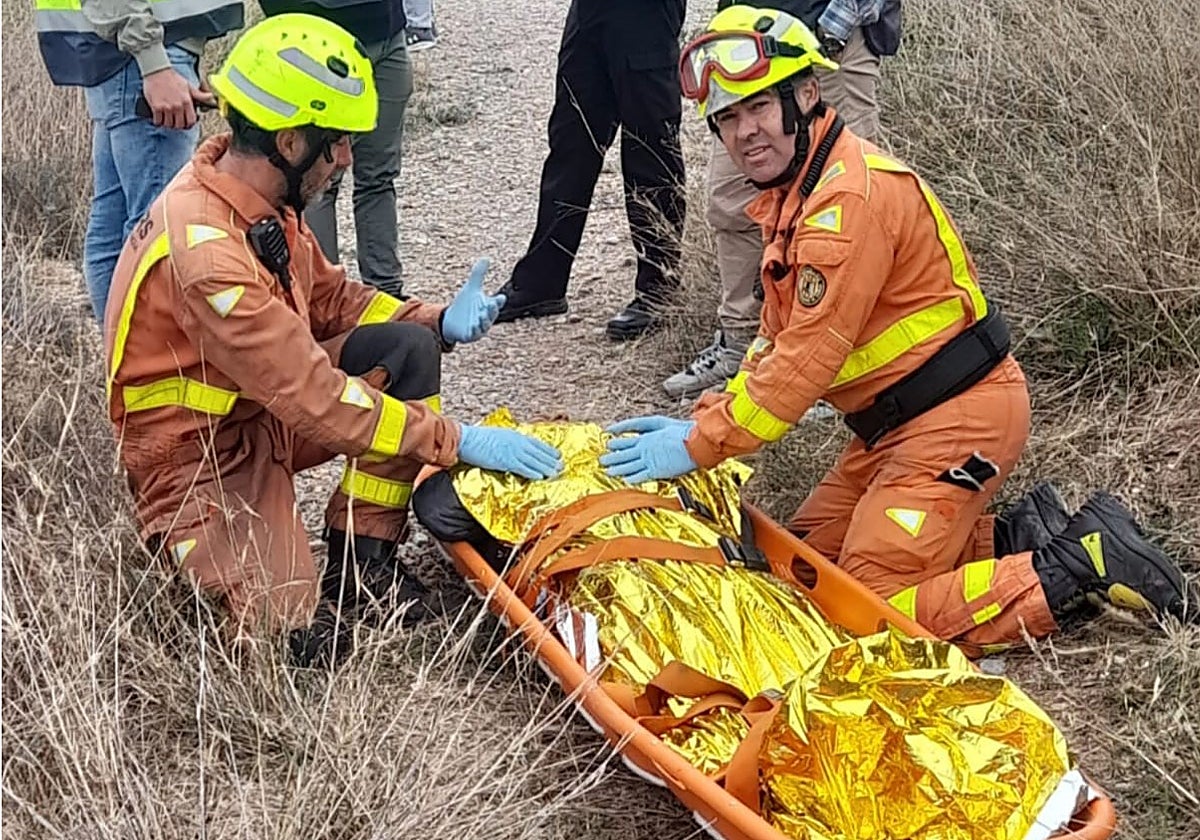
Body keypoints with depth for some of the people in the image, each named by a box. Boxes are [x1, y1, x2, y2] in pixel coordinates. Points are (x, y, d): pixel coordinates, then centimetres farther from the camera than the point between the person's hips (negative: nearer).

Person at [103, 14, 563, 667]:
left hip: (263, 413, 9)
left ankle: (362, 569, 0)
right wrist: (459, 440, -28)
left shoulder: (257, 197, -3)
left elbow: (329, 300, 10)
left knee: (409, 350, -7)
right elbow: (316, 398, -32)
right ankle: (191, 548, 7)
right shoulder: (205, 250, -31)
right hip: (200, 460, -9)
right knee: (303, 641, -24)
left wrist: (439, 321, -6)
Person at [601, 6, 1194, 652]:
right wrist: (702, 422, 4)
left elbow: (810, 357, -23)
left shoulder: (851, 196, -21)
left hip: (956, 417, -10)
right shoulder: (794, 196, 13)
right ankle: (1023, 538, 12)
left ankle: (1085, 564, -5)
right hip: (896, 423, 10)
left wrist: (700, 446, -18)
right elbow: (778, 340, 15)